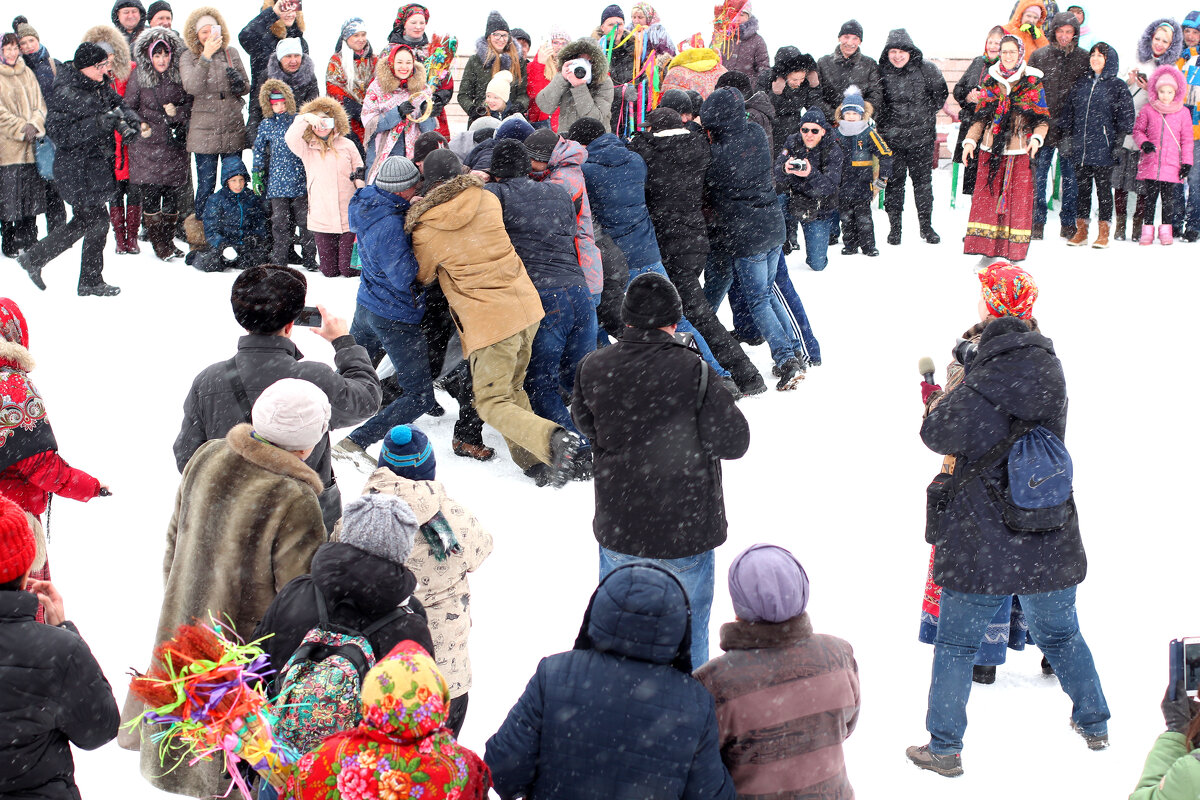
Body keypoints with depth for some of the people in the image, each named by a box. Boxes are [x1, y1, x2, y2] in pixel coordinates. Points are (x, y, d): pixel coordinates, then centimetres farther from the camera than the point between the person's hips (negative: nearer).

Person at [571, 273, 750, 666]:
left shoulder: (592, 369, -10)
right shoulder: (693, 372, -21)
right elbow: (735, 441, -13)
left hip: (617, 529, 3)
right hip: (686, 529, -3)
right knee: (687, 626, 17)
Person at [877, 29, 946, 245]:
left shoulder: (927, 70, -4)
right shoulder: (881, 72, -1)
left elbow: (941, 95, 8)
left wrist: (924, 113, 4)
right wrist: (886, 118, 2)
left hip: (921, 137, 0)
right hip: (891, 136, 0)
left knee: (922, 180, 6)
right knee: (894, 181, 3)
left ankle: (926, 227, 16)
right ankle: (895, 227, 13)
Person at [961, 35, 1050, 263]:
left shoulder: (1032, 82, 3)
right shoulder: (990, 81, 11)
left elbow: (1042, 118, 2)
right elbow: (981, 116, 15)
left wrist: (1037, 137, -16)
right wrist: (970, 140, 2)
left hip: (1020, 150, -3)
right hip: (991, 149, 3)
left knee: (1018, 199, -3)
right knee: (987, 196, 0)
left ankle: (1014, 252, 3)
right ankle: (987, 248, 7)